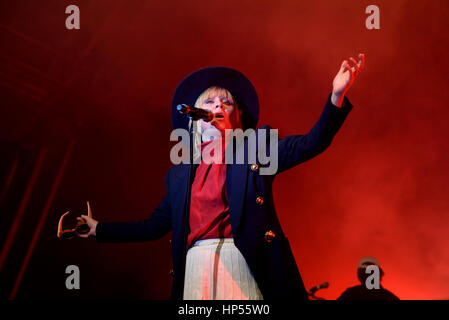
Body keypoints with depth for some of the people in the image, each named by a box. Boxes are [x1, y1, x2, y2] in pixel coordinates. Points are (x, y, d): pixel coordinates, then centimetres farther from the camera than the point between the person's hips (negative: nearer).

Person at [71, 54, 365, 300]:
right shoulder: (179, 174, 20)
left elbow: (311, 144, -1)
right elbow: (154, 225, 24)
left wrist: (337, 96, -15)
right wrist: (99, 229, 27)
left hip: (241, 264, -2)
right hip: (196, 270, 3)